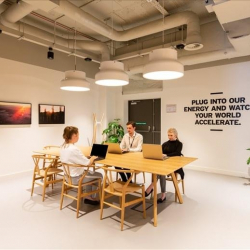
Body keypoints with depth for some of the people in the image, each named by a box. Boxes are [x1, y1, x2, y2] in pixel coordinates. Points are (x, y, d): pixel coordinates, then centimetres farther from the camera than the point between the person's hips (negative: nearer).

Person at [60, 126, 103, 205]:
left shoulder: (63, 147, -1)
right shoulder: (74, 149, -30)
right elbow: (88, 163, -26)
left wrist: (89, 158, 3)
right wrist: (93, 158, -6)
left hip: (69, 176, 9)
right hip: (76, 178, -9)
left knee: (91, 173, 26)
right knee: (99, 175, 9)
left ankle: (88, 196, 28)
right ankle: (89, 197, 24)